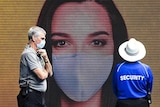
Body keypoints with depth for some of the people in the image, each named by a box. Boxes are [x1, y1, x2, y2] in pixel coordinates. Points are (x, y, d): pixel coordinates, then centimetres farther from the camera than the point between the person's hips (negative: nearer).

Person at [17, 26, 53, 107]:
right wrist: (45, 72, 5)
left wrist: (46, 58, 1)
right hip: (31, 96, -9)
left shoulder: (38, 54, 16)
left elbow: (50, 73, 16)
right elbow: (42, 75, -19)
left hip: (39, 96, 9)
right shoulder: (29, 53, -13)